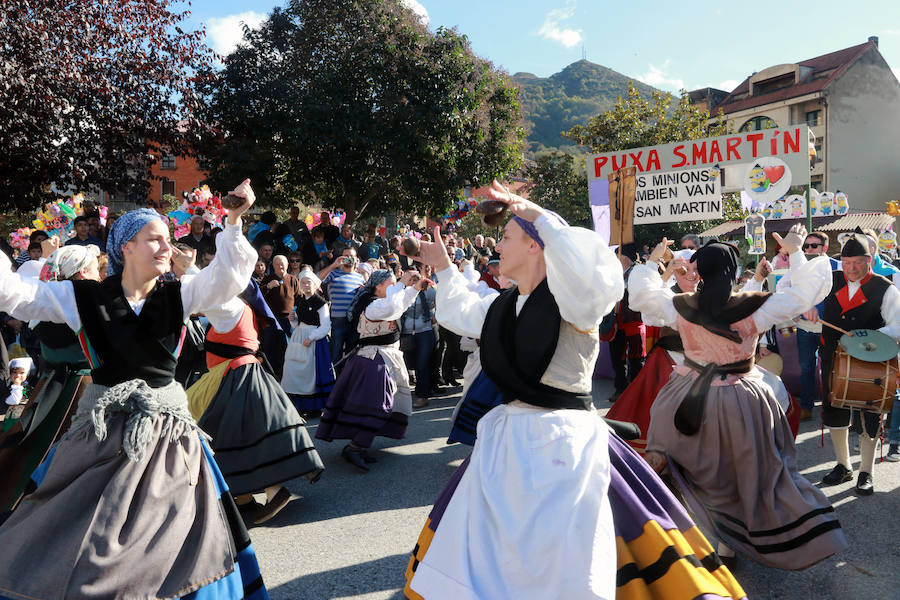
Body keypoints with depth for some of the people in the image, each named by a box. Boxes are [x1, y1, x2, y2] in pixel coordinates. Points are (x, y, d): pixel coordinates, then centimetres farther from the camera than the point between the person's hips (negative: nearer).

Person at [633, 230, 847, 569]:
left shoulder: (679, 306, -11)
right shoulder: (755, 307, -15)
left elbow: (641, 291, 5)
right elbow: (808, 290, -6)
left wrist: (652, 261, 18)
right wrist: (796, 252, 5)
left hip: (689, 399, 1)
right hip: (739, 402, -1)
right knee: (753, 472, 15)